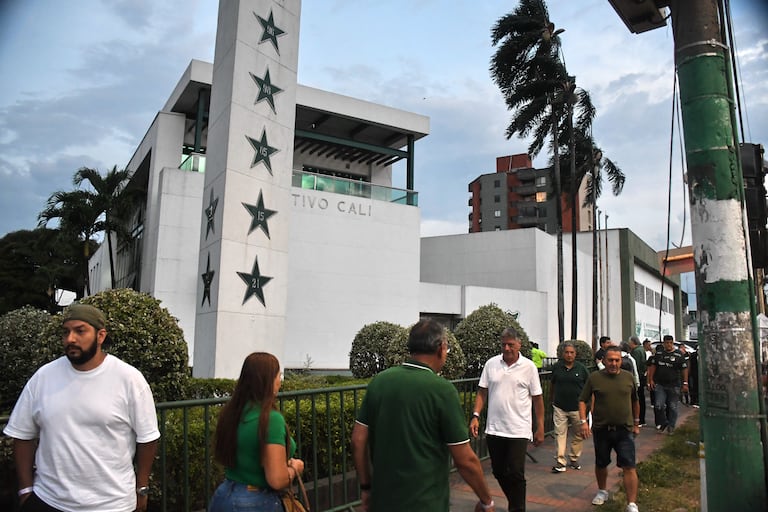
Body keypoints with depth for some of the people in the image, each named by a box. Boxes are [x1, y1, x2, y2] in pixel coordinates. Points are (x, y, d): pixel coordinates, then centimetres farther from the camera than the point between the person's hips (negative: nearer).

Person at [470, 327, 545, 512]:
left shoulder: (529, 366, -4)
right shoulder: (491, 364, 1)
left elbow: (537, 399, 0)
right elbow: (482, 393, 5)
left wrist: (540, 428, 0)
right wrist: (476, 416, -5)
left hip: (518, 431, -3)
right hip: (494, 429, 4)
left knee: (515, 474, -3)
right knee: (499, 472, 15)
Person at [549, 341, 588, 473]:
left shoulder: (581, 368, -2)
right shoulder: (556, 367, 1)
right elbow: (552, 385, 14)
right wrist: (553, 400, 16)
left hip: (577, 408, 0)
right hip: (560, 408, 0)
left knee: (579, 435, 9)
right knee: (560, 433, -1)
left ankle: (574, 459, 26)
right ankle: (561, 462, 3)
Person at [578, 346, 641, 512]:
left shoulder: (628, 377, 1)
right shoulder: (595, 378, -5)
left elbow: (635, 401, 15)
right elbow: (582, 401, -1)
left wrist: (636, 423, 19)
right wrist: (583, 421, -11)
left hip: (624, 430, 0)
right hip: (601, 429, 0)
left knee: (629, 467, -5)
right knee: (601, 464, 16)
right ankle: (602, 491, 39)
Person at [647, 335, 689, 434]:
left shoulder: (679, 354, -1)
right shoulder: (658, 353, 7)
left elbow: (684, 369, 0)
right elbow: (653, 366, 13)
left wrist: (685, 383, -4)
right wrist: (651, 379, 8)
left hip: (674, 385, -2)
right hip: (660, 385, 2)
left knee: (672, 407, 6)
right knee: (658, 405, -5)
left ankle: (671, 426, 21)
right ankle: (661, 423, 16)